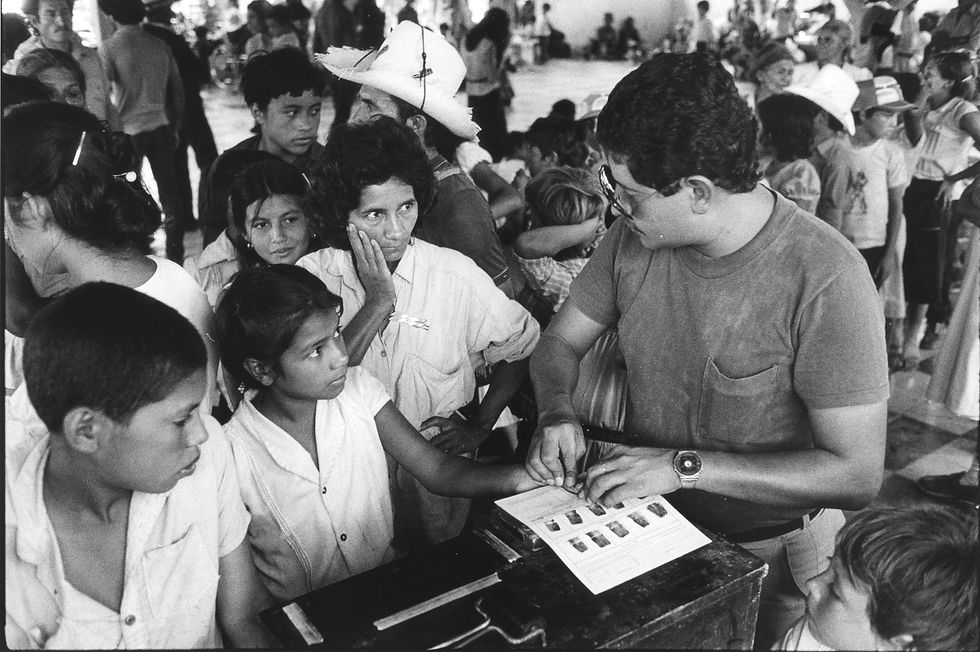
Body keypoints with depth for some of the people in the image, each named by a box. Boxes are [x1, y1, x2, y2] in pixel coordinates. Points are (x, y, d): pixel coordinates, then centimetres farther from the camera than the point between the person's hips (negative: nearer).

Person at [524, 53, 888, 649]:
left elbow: (858, 475, -25)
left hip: (768, 556, -4)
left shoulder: (825, 279, -28)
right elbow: (561, 342, 0)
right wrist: (557, 413, -21)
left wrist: (686, 466, -29)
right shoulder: (635, 235, -11)